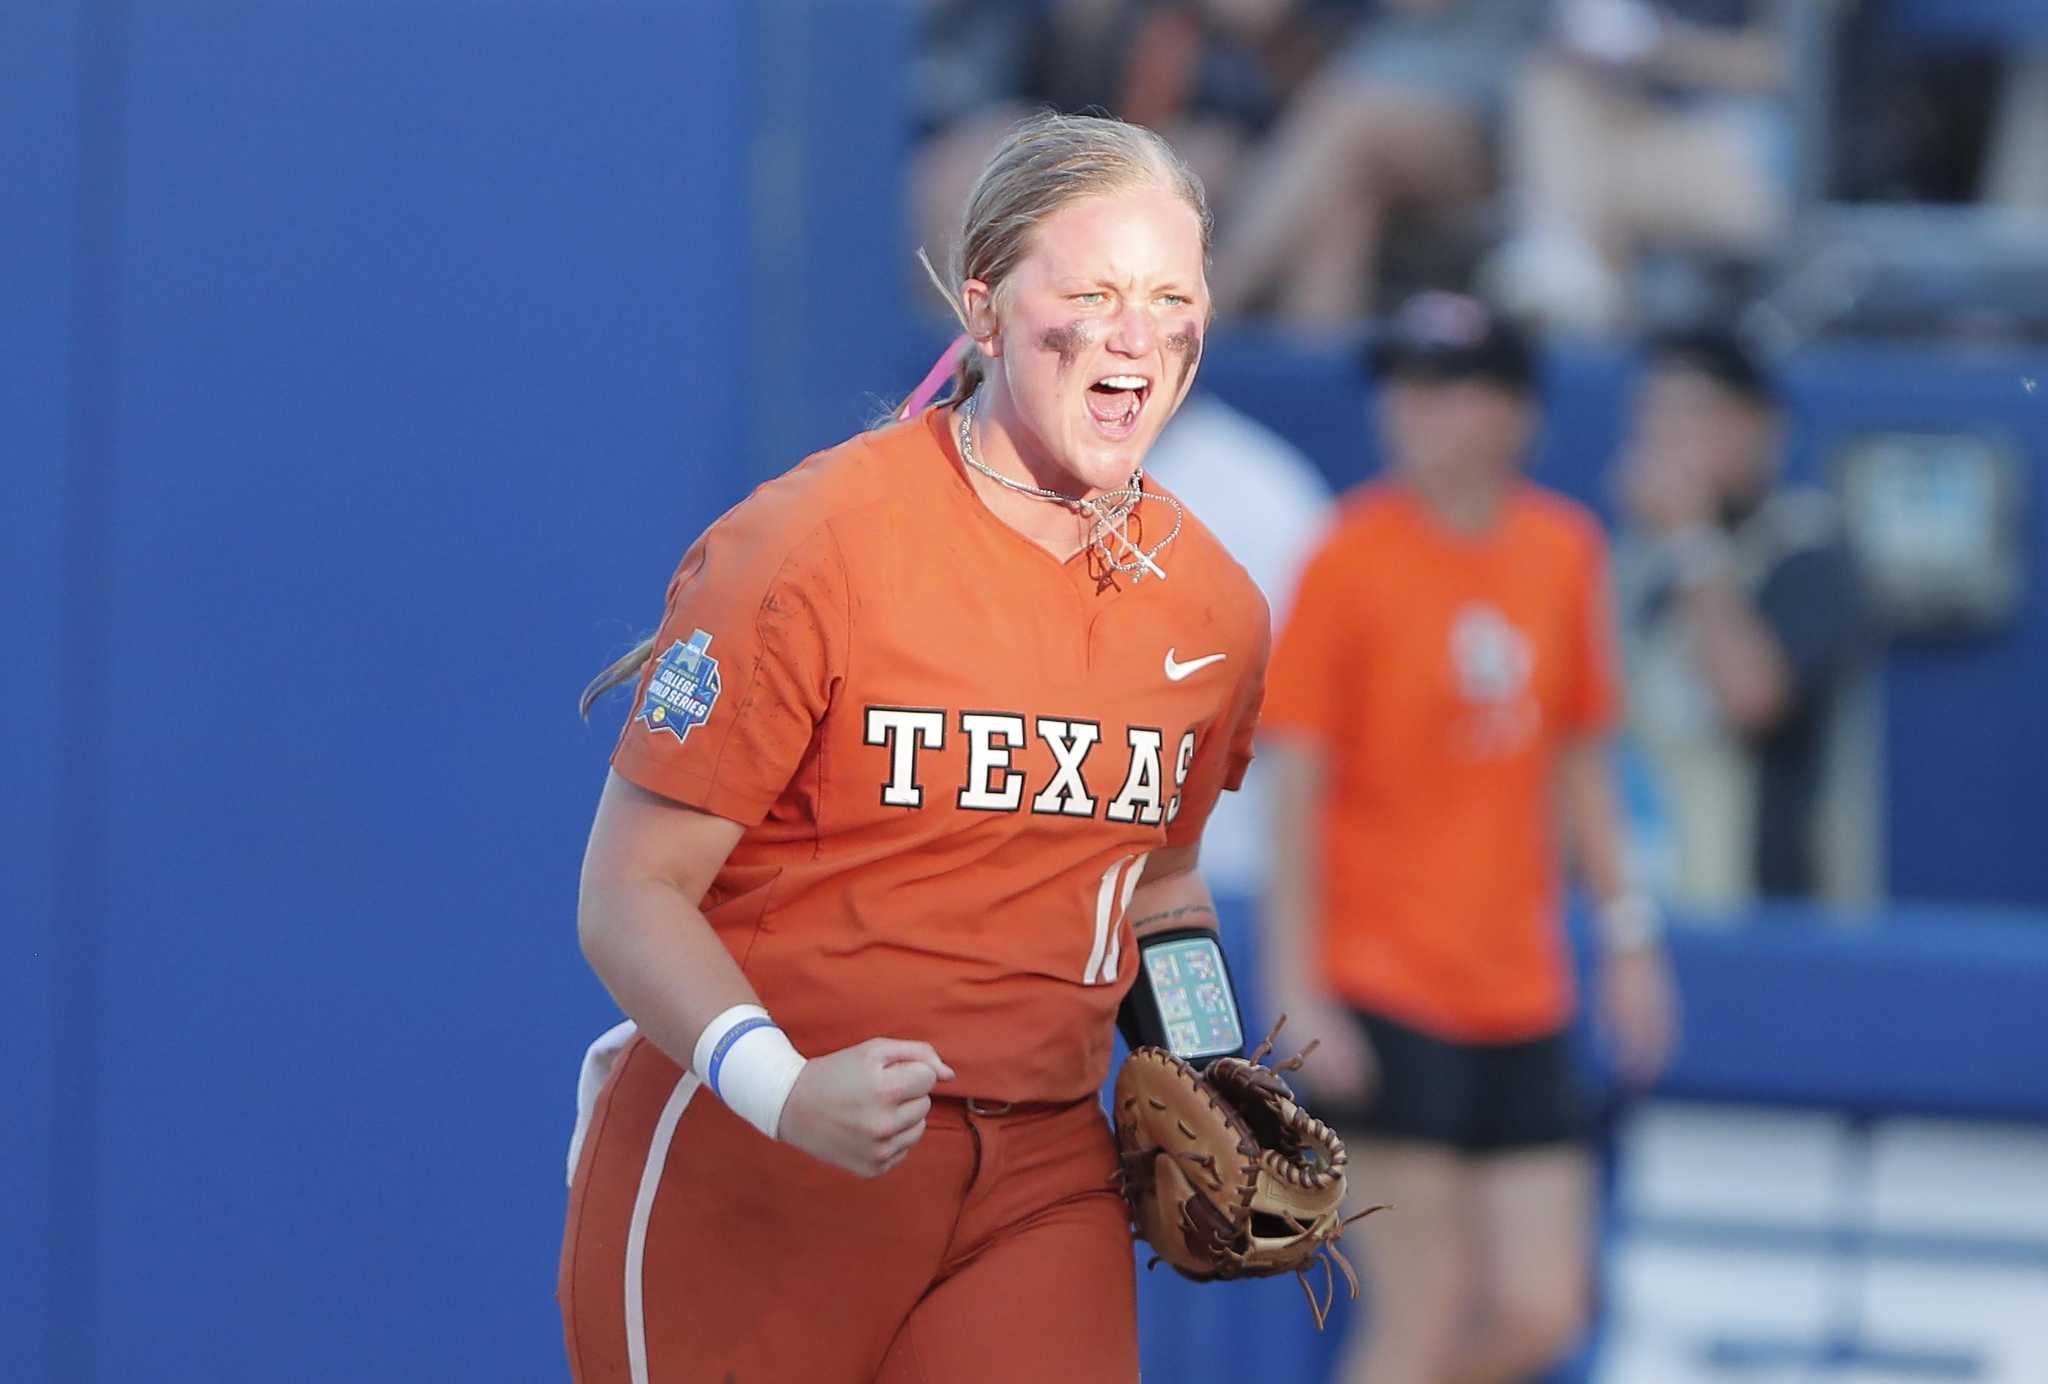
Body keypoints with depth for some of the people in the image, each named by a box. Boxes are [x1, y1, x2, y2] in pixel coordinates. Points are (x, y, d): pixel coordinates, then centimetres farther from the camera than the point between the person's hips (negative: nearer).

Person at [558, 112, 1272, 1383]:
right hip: (753, 1170, -4)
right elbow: (633, 893, -12)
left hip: (1040, 1182, 4)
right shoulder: (814, 548, -12)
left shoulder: (1215, 606, 5)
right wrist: (785, 1090, -28)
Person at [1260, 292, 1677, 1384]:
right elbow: (1294, 787, -10)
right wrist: (1296, 992, -15)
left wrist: (1625, 933, 14)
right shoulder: (1352, 560, -9)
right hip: (1384, 995, -6)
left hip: (1521, 999, 6)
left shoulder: (1563, 550, 6)